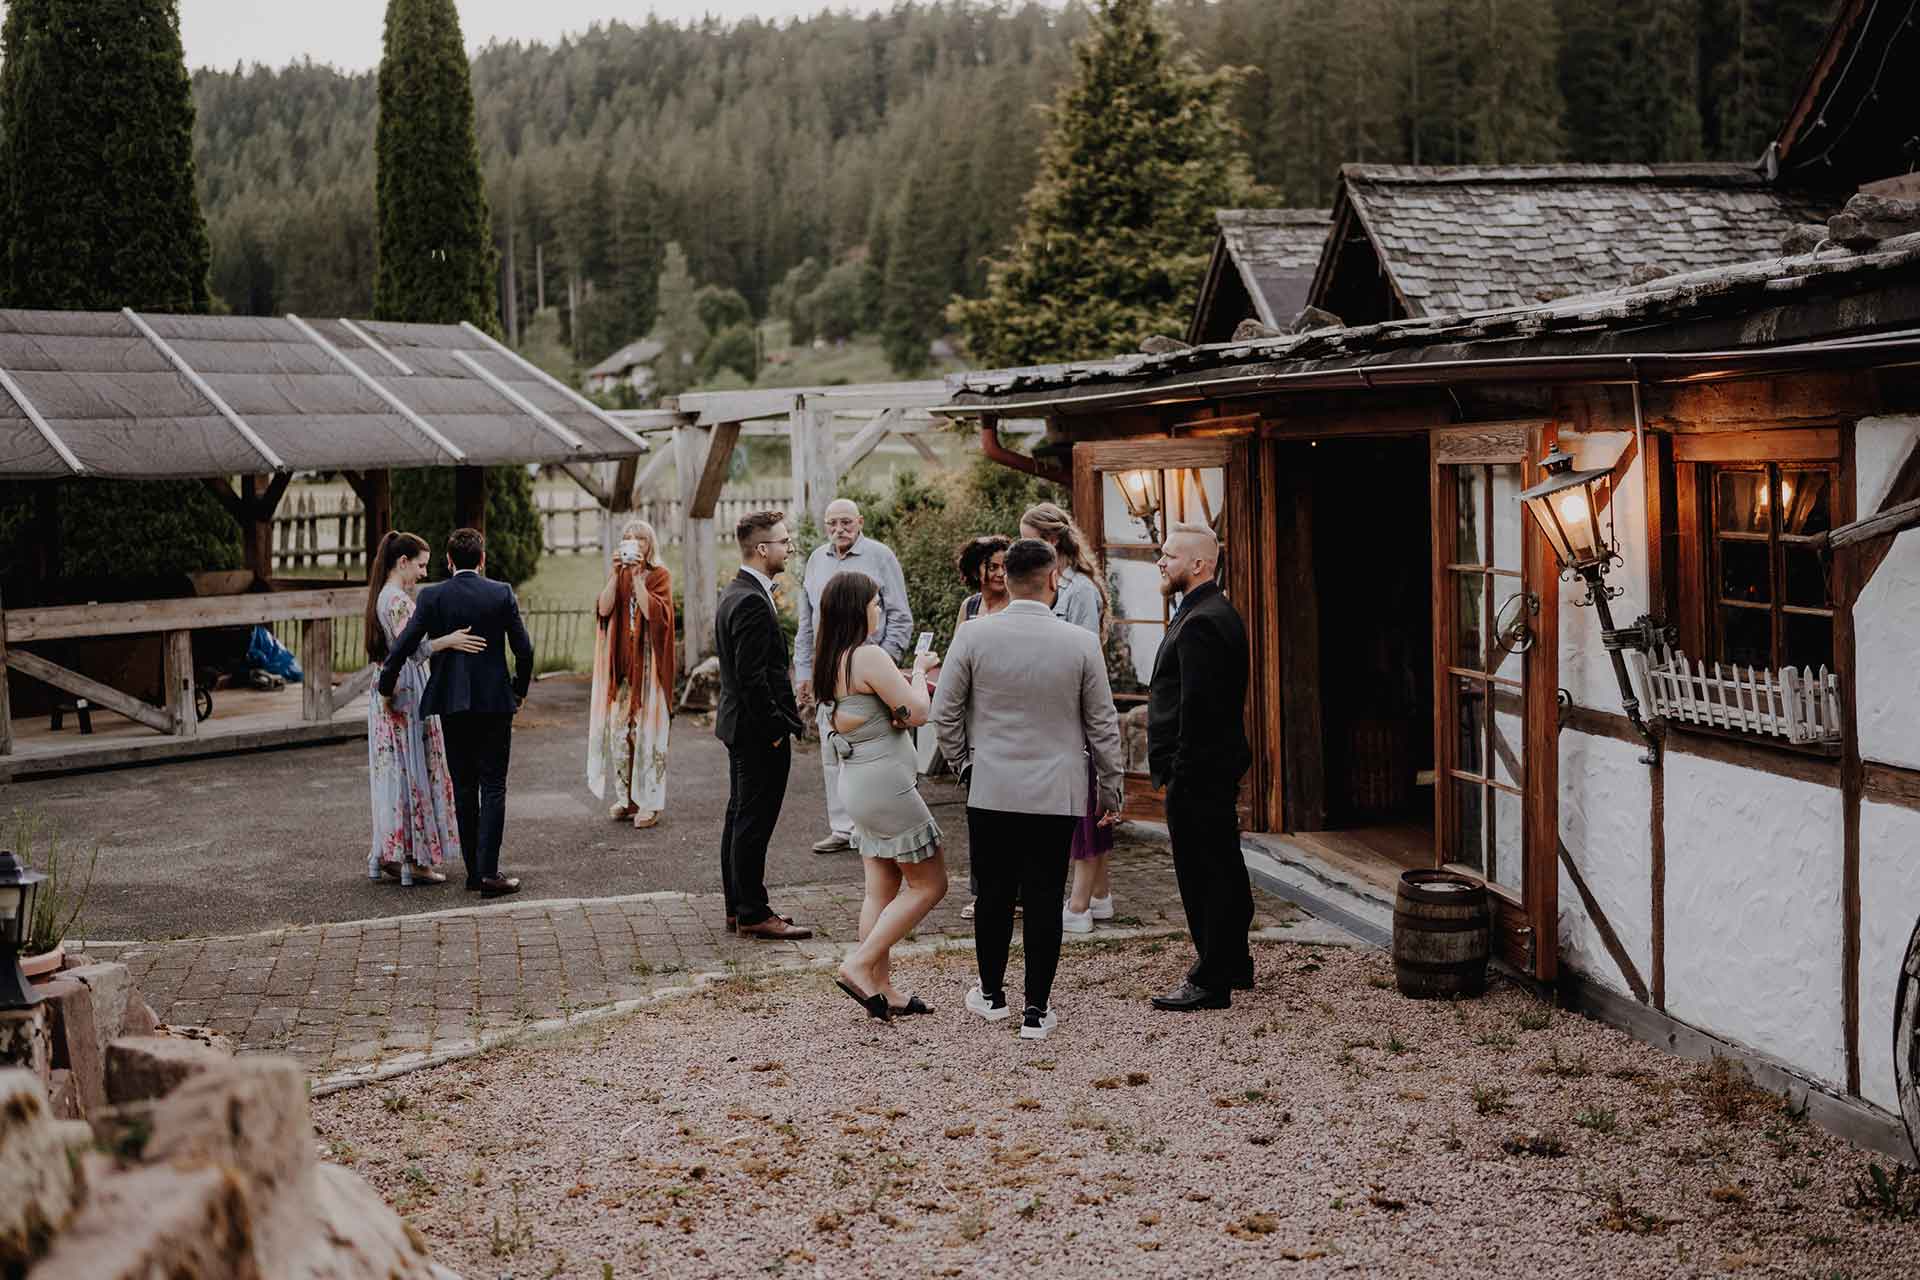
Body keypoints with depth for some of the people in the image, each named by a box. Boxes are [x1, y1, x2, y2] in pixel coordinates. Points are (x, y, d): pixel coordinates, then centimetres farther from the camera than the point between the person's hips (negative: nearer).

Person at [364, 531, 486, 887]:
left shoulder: (383, 596, 14)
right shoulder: (398, 600, -17)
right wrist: (447, 641, -36)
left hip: (388, 691, 10)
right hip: (407, 692, -10)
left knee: (394, 771, 12)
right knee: (413, 771, -4)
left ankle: (388, 855, 16)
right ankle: (413, 860, -1)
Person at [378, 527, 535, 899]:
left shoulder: (432, 597, -3)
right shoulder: (501, 594, -3)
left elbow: (402, 647, -6)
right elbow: (524, 650, -1)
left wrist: (386, 688, 9)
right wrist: (520, 690, 15)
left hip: (452, 704, 1)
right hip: (495, 701, -1)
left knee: (464, 788, 11)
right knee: (493, 786, 1)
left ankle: (474, 870, 13)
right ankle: (488, 872, -7)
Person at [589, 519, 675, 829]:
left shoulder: (660, 576, -1)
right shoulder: (618, 576, 12)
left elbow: (653, 612, -17)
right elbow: (603, 609, -5)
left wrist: (637, 576, -18)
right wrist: (617, 574, -13)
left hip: (648, 663, -4)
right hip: (621, 663, 4)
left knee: (648, 729, -5)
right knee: (618, 729, 4)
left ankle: (650, 801, -1)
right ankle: (626, 797, 13)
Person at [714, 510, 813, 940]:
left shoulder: (735, 593, 12)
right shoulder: (752, 601, -21)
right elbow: (751, 676, -24)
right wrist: (775, 728, -18)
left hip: (742, 726, 11)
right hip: (758, 729, -11)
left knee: (740, 818, 15)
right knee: (754, 823, -4)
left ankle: (738, 908, 23)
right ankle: (753, 914, 3)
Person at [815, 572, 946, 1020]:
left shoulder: (829, 660, 8)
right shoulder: (869, 656, -19)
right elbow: (918, 712, -17)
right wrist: (918, 671, 1)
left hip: (858, 782, 9)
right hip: (887, 784, -9)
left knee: (881, 890, 12)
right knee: (929, 884, 1)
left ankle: (882, 988, 13)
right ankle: (859, 966, -3)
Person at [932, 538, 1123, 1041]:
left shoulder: (973, 636, -7)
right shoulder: (1081, 643, -8)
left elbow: (944, 713, 0)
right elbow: (1102, 725, 0)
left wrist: (963, 765, 15)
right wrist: (1111, 792, 10)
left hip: (990, 791, 1)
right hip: (1057, 796, -1)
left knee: (994, 894, 13)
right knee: (1044, 899, 5)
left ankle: (992, 995, 28)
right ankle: (1037, 1010, 9)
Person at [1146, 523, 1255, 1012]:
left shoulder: (1200, 623, -19)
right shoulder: (1219, 613, 15)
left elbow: (1197, 707, -24)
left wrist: (1180, 773, -20)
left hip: (1197, 773, -11)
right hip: (1219, 766, 11)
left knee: (1204, 873, -4)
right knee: (1222, 867, 18)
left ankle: (1211, 981, 3)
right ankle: (1234, 962, 30)